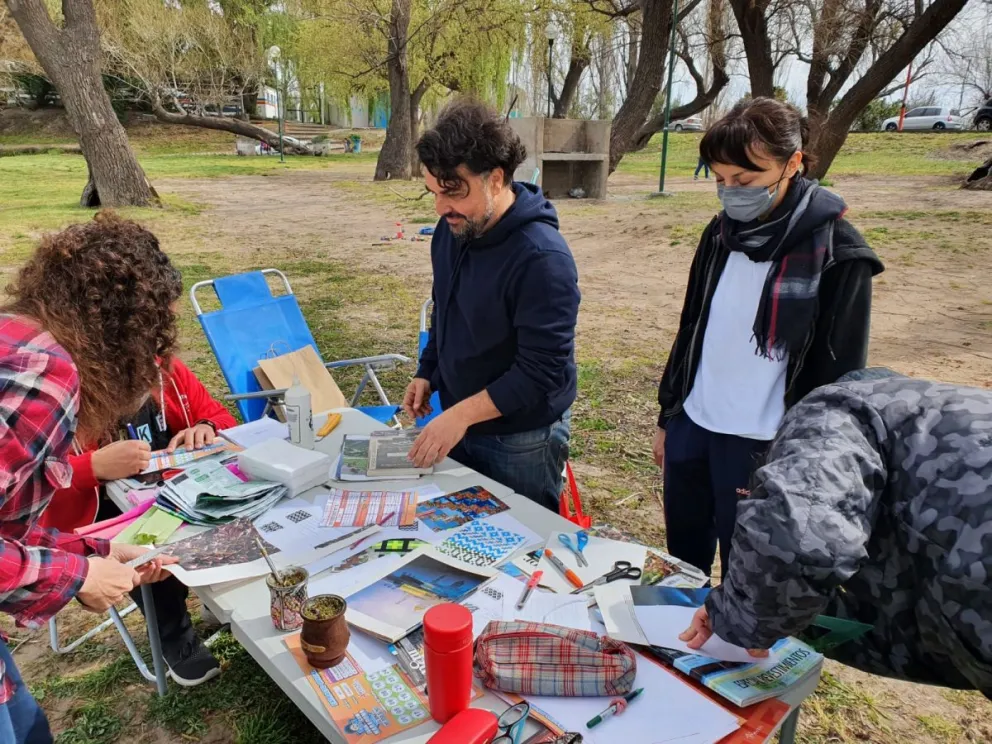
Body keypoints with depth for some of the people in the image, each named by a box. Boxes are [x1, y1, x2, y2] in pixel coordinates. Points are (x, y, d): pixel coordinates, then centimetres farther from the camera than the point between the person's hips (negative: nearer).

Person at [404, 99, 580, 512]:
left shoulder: (542, 257, -27)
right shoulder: (451, 229, -2)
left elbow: (542, 371, -27)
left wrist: (460, 414, -27)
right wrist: (427, 373, 4)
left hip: (522, 440, -7)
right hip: (458, 422, 7)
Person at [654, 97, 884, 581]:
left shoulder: (837, 254, -13)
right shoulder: (722, 232, 4)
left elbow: (837, 377, -10)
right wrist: (667, 416, 14)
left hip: (760, 446, -5)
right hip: (692, 427, 6)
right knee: (681, 564, 19)